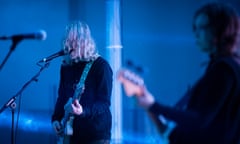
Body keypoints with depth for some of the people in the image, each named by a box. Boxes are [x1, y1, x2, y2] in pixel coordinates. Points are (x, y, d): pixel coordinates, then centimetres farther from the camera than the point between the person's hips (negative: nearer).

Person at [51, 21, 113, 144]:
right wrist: (56, 118, 2)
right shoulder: (66, 66, 10)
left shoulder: (101, 66, -8)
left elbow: (104, 102, -13)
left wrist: (83, 111, -30)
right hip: (73, 133, 6)